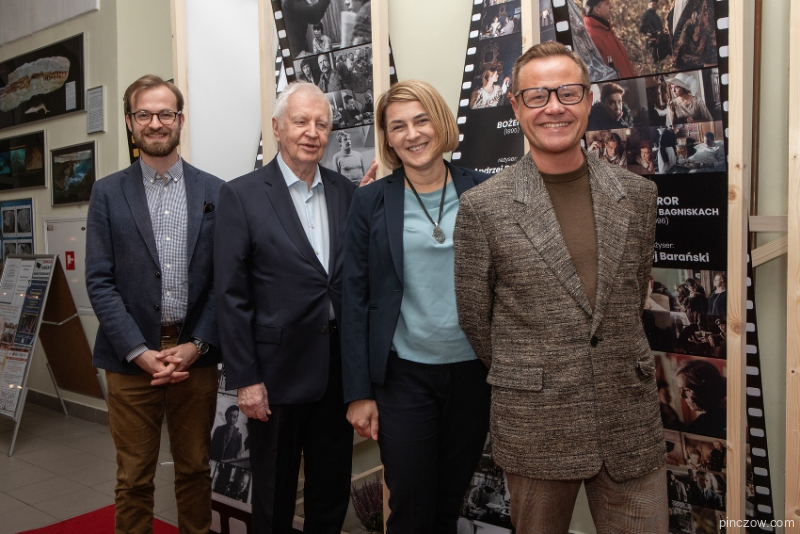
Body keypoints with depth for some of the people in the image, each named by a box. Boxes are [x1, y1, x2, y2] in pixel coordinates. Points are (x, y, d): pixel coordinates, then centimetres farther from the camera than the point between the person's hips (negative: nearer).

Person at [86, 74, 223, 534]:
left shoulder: (215, 192, 4)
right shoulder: (108, 193, 3)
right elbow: (99, 281, -2)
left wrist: (196, 345, -8)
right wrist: (139, 352, -11)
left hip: (196, 354, 1)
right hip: (131, 357, 0)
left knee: (196, 469, 14)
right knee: (134, 477, 10)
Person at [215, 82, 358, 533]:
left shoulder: (347, 192, 5)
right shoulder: (241, 195, -7)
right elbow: (232, 295, -9)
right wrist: (245, 379, -10)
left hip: (339, 369, 4)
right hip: (279, 372, -3)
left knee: (333, 488, 18)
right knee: (275, 496, 14)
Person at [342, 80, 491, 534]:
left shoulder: (482, 192, 0)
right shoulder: (371, 202, -2)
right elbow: (356, 299, -2)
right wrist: (359, 392, -5)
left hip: (474, 372, 2)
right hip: (404, 376, -1)